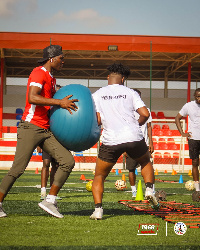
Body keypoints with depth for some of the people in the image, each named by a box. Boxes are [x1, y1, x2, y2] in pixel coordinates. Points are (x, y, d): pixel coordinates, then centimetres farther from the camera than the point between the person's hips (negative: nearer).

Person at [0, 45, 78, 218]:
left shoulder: (51, 79, 21)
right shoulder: (39, 73, -8)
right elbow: (32, 98, -25)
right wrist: (59, 102, -24)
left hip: (45, 131, 9)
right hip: (30, 127, -9)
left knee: (68, 161, -4)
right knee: (18, 168, -9)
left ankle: (50, 201, -1)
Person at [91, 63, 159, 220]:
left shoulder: (97, 95, 9)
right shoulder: (130, 93, 9)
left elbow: (97, 120, 1)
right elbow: (145, 114, 1)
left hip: (111, 141, -1)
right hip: (134, 137, 1)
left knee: (99, 176, 15)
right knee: (146, 162, 30)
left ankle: (98, 209, -3)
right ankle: (149, 188, 7)